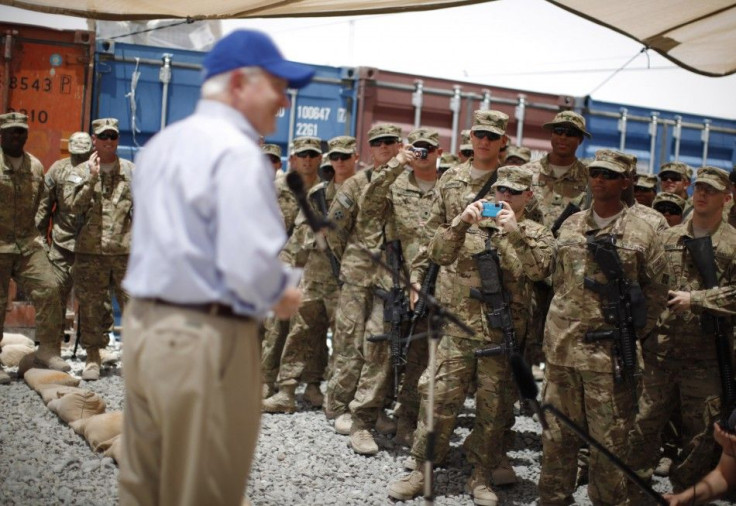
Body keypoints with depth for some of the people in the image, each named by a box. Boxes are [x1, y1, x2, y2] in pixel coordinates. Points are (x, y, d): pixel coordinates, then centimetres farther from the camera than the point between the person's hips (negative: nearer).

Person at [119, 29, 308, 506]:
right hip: (203, 339, -9)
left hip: (143, 325, 9)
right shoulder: (237, 152, -17)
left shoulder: (161, 144, 13)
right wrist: (283, 295, -5)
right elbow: (249, 266, -25)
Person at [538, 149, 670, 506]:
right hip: (562, 344, 4)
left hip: (610, 352, -3)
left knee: (609, 439, 4)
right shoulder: (570, 227, 9)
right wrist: (566, 319, 13)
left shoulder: (641, 234, -2)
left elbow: (656, 291, 3)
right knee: (557, 433, 12)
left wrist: (633, 331, -1)